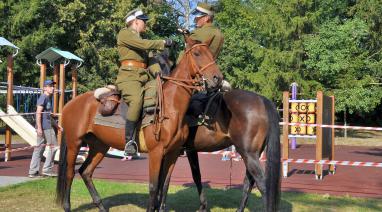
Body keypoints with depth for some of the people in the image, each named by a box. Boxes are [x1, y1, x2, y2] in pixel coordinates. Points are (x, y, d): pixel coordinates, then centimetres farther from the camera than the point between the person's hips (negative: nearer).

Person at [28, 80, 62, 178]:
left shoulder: (48, 99, 21)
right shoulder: (43, 97, -8)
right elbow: (38, 113, -17)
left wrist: (56, 125, 29)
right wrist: (39, 127, -23)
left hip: (47, 126, 9)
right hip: (45, 127, -9)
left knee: (39, 147, 8)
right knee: (53, 146, -4)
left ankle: (33, 171, 11)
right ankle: (47, 169, 0)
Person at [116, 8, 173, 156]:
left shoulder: (140, 39, 29)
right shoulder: (124, 33, 5)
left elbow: (149, 60, 18)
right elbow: (144, 44, -11)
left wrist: (155, 71, -2)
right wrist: (163, 43, -1)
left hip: (144, 77, 9)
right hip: (129, 76, -9)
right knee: (137, 100, -33)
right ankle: (129, 140, -31)